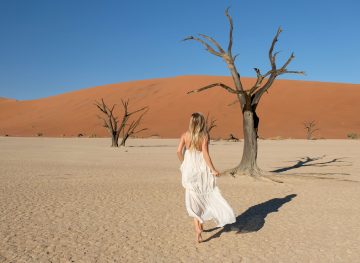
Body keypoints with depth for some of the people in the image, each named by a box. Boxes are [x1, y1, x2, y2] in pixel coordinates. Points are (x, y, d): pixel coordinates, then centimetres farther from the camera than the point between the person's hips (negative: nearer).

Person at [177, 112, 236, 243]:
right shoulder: (204, 136, -8)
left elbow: (179, 151, -10)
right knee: (204, 198, 17)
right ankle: (200, 225, 19)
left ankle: (197, 227, 5)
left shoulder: (185, 135, -2)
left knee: (194, 200, 10)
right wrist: (213, 170, -11)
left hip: (189, 171, 1)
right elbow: (205, 153, -16)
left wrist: (183, 163, 7)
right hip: (202, 170, -1)